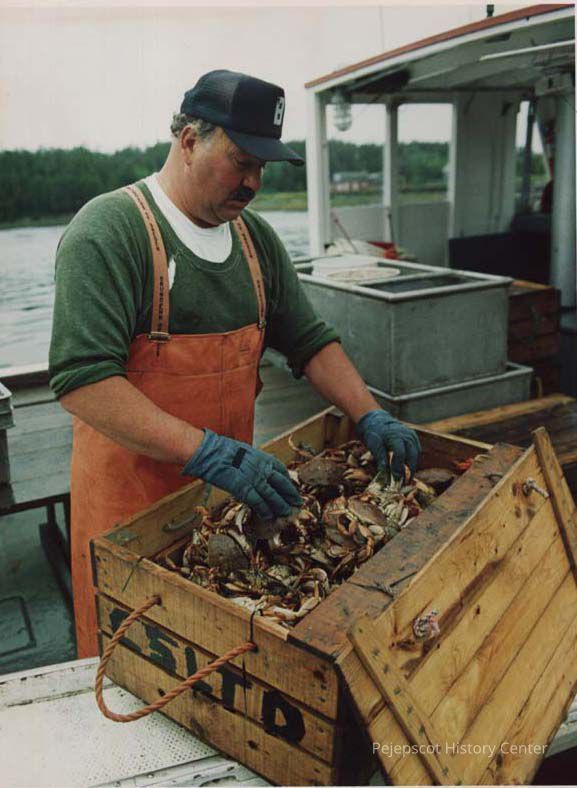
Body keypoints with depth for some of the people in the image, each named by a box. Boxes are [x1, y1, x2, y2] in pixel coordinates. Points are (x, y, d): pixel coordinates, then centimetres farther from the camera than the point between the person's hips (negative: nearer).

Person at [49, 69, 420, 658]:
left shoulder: (256, 238, 8)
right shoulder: (108, 230, -15)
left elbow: (309, 340, 12)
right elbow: (83, 381, -24)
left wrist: (370, 417, -2)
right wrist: (208, 453, -31)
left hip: (232, 489, 6)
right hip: (131, 500, -5)